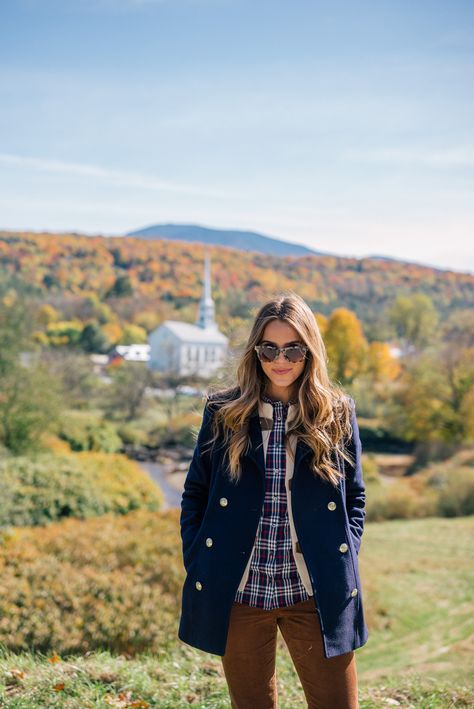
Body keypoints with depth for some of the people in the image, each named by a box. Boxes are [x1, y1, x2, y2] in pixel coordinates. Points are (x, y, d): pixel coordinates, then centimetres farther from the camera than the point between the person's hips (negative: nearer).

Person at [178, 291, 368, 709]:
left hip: (317, 595, 0)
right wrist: (197, 566, -1)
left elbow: (355, 497, 9)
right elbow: (194, 495, 7)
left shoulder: (337, 414, 2)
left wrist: (346, 562, -2)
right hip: (239, 593, 0)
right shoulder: (224, 412, 1)